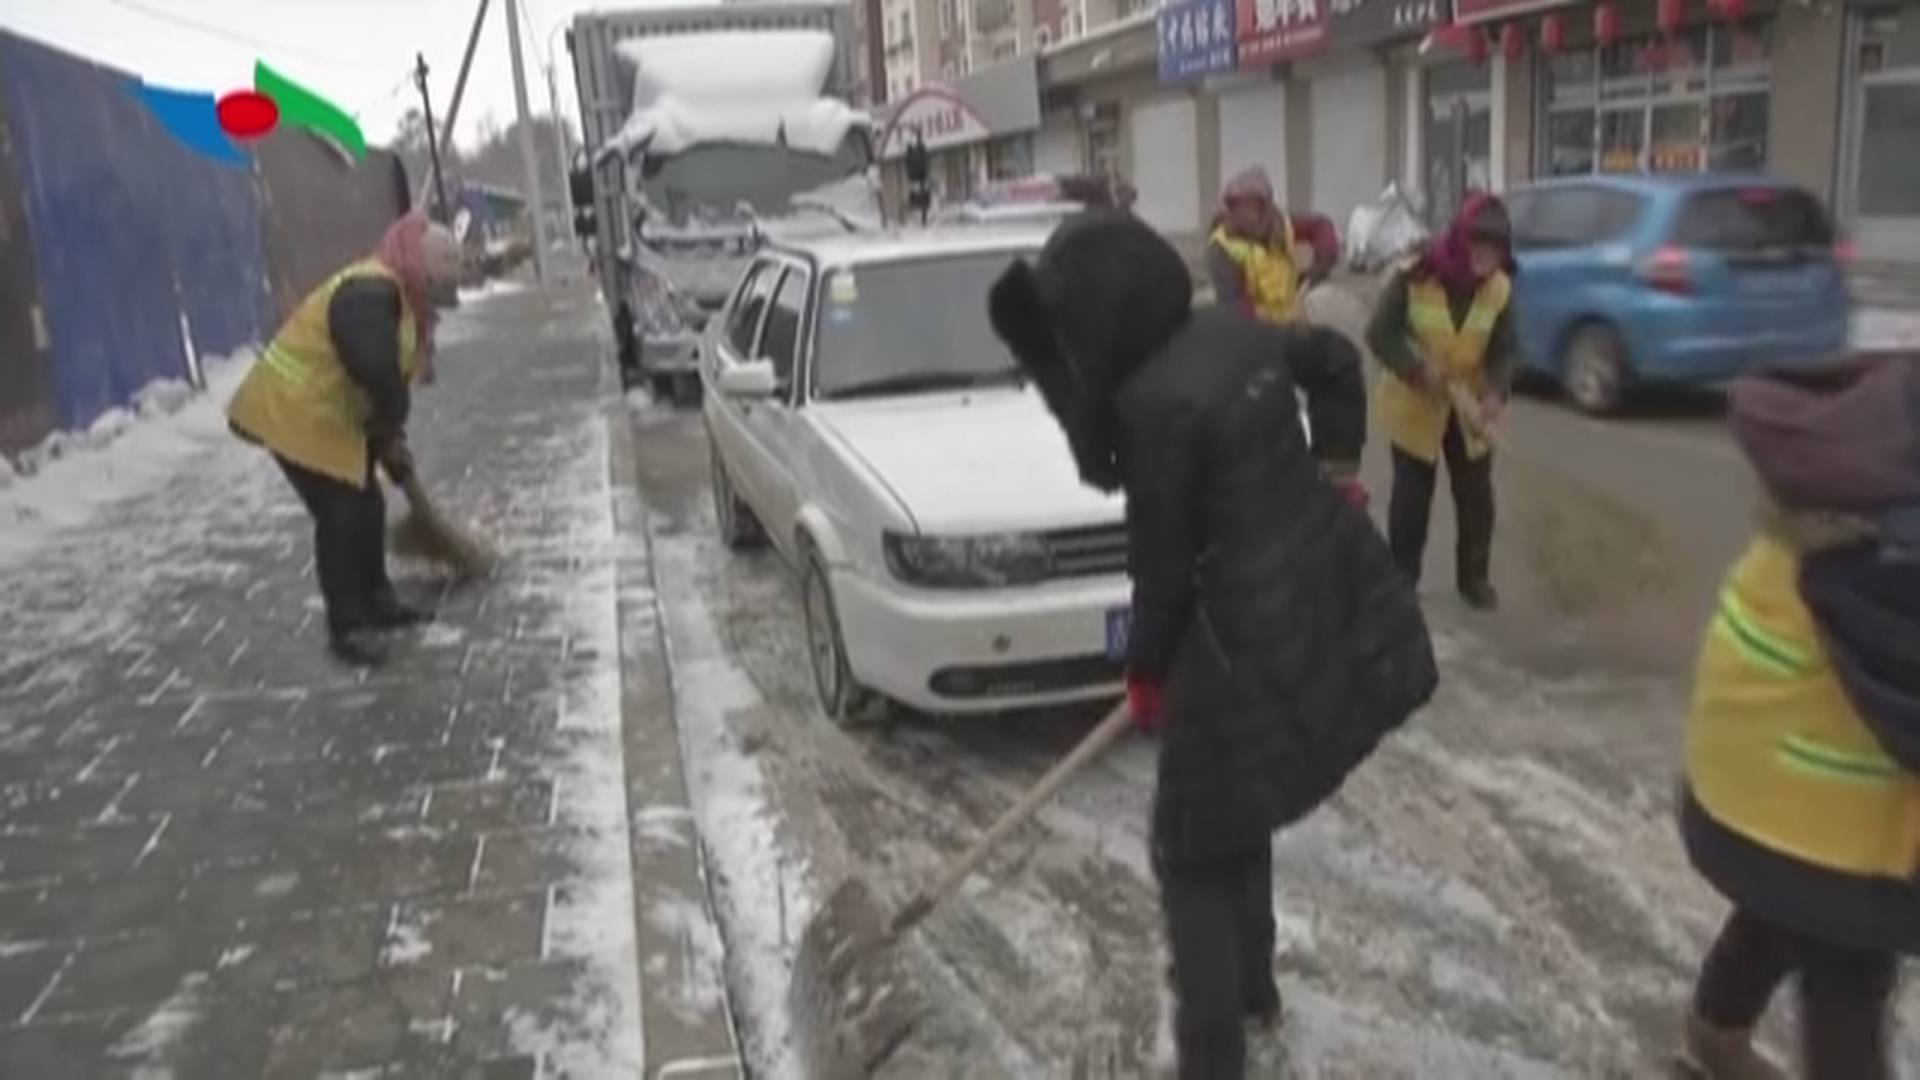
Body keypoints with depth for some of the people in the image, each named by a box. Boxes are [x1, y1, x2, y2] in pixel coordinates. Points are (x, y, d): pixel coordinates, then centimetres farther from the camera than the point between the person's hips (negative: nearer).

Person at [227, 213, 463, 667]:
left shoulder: (394, 295, 11)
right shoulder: (370, 293, -23)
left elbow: (388, 371, 17)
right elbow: (377, 372, -35)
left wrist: (389, 436, 17)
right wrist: (392, 432, -18)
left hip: (327, 416, 10)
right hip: (297, 414, -10)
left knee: (365, 507, 16)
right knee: (339, 516, -7)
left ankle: (377, 601, 31)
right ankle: (347, 627, 3)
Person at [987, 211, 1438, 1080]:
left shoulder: (1152, 403, -22)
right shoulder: (1233, 332, 3)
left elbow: (1164, 560, -13)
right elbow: (1336, 359, 22)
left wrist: (1147, 672, 2)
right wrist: (1335, 466, 23)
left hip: (1260, 637, -9)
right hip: (1337, 603, 9)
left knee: (1191, 851, 9)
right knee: (1234, 814, 27)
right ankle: (1253, 985, 45)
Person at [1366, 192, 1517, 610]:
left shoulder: (1500, 287, -10)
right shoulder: (1415, 275, -21)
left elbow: (1504, 349, -7)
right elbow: (1380, 333, -17)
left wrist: (1496, 393, -25)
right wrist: (1417, 368, -30)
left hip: (1470, 407, 3)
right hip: (1414, 404, -3)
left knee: (1476, 494, 9)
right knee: (1412, 494, 4)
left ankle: (1475, 576, 26)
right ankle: (1402, 578, 17)